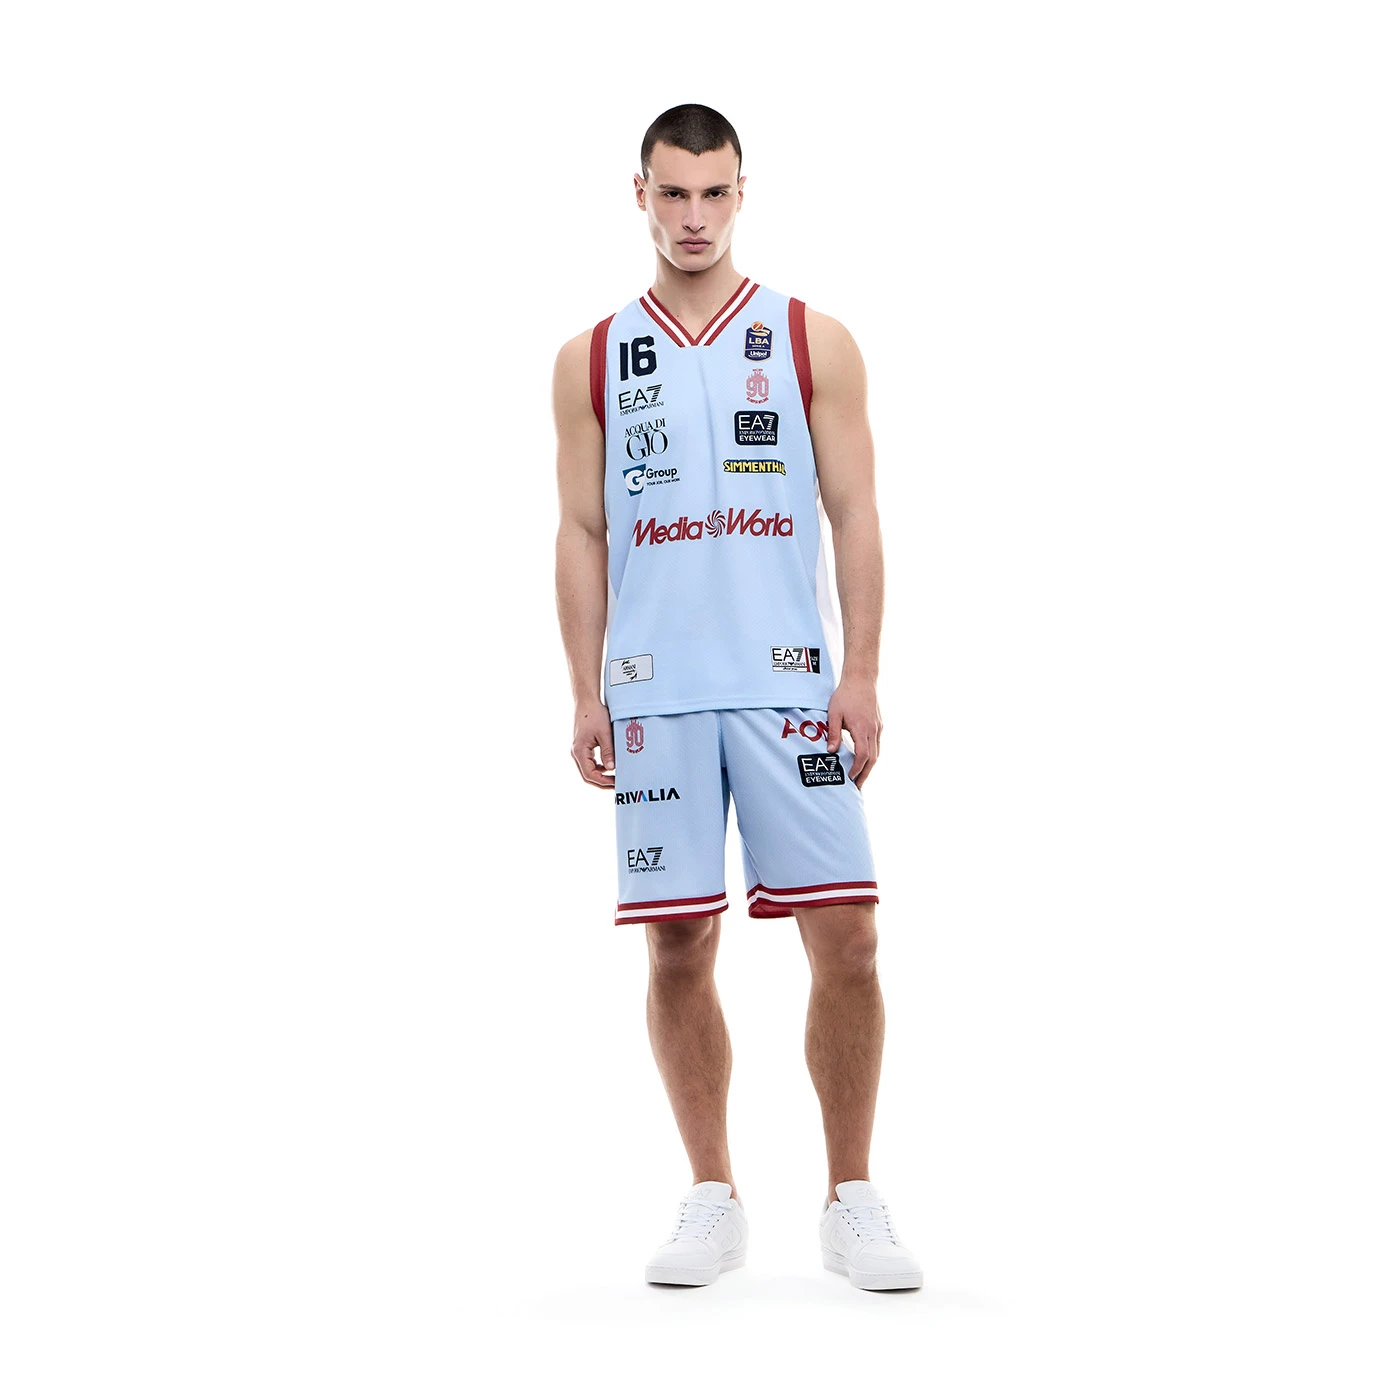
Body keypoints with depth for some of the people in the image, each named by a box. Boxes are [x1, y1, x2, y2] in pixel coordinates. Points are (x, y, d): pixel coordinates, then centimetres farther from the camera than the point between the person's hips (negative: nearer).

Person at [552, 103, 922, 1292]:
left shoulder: (813, 343, 7)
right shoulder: (593, 360, 11)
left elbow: (853, 516, 3)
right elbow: (582, 535, 10)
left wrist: (863, 675, -6)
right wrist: (585, 694, 1)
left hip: (789, 685, -1)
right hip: (654, 694, 1)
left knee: (844, 935, -5)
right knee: (679, 943, 3)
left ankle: (852, 1201, 9)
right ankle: (714, 1201, 16)